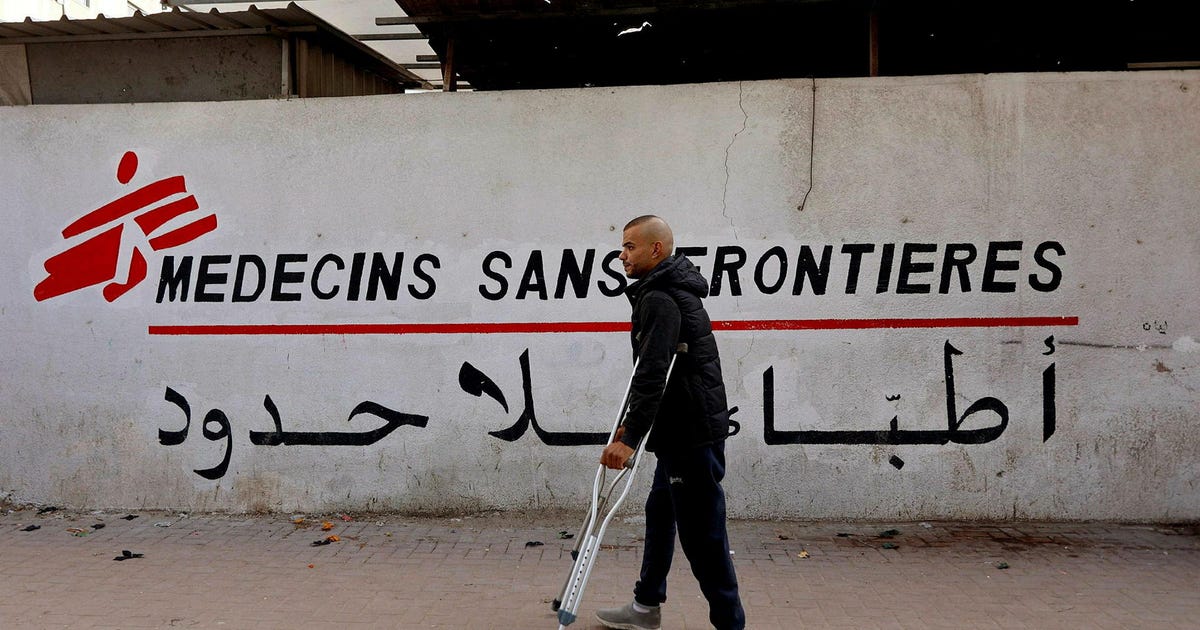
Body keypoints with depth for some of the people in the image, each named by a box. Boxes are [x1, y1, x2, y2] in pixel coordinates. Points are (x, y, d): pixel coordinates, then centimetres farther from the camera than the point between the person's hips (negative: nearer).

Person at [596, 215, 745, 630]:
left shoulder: (659, 299, -17)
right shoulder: (671, 291, 17)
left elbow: (652, 373, -26)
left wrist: (630, 437, -28)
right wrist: (632, 423, 21)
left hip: (692, 432, -11)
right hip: (683, 429, 11)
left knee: (701, 530, -6)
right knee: (660, 512, 19)